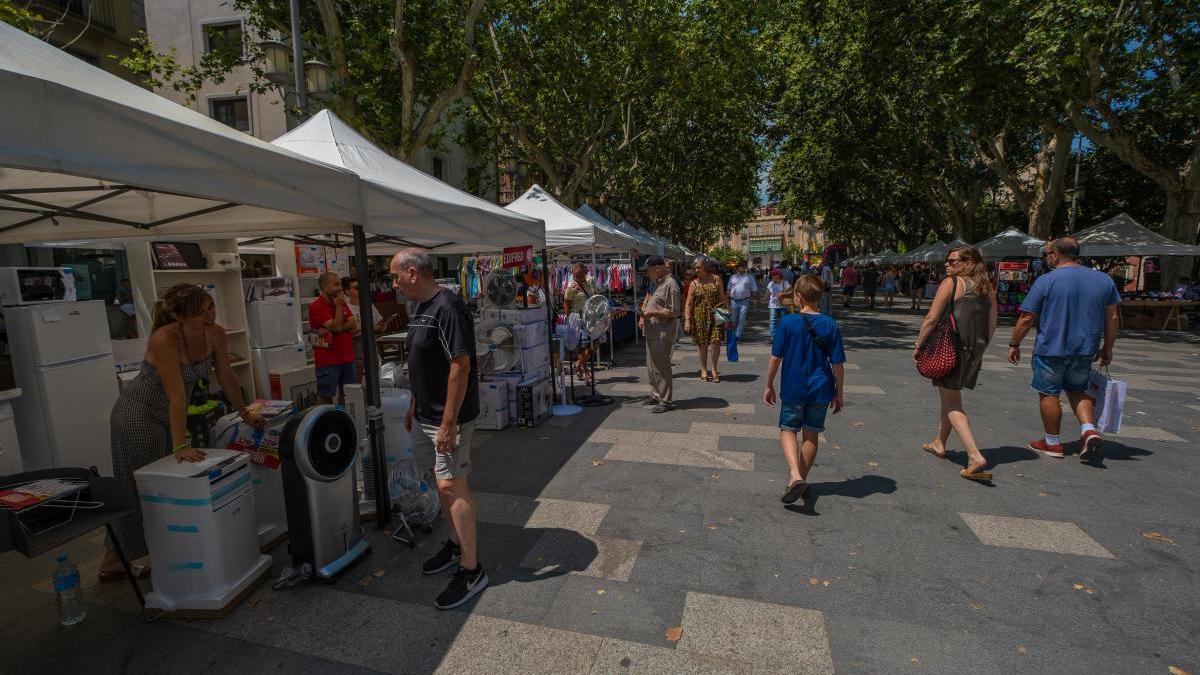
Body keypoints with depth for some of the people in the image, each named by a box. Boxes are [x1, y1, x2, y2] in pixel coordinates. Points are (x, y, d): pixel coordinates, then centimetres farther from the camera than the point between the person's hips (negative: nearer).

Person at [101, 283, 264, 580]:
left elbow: (227, 378, -1)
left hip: (168, 416, 6)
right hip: (138, 414, -6)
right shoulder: (164, 339, -31)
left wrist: (245, 414, 6)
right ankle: (112, 565, 25)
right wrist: (181, 446, -30)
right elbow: (177, 396, -33)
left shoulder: (216, 335, -13)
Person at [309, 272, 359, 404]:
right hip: (328, 359, -7)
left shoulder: (342, 303, 13)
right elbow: (336, 326, -18)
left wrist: (334, 329, -12)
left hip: (347, 357, 7)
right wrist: (339, 306, -10)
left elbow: (355, 326, 2)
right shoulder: (316, 307, -9)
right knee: (325, 395, 2)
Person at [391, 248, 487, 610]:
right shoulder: (420, 307, 10)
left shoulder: (447, 307, -20)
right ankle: (454, 544, 37)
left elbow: (461, 365, -24)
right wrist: (414, 404, 20)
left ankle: (471, 570, 9)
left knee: (453, 486, -4)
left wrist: (448, 422, -24)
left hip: (448, 417, -9)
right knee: (444, 482, 19)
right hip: (426, 414, 9)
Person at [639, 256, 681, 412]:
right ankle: (656, 395, 31)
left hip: (662, 334, -10)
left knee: (661, 367, -4)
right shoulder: (657, 283, 15)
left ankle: (667, 401, 6)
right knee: (651, 366, 17)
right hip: (652, 332, 10)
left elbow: (673, 312, -19)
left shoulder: (670, 285, -16)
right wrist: (643, 317, 11)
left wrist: (652, 313, -22)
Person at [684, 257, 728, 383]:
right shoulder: (694, 283, 1)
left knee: (716, 342, -8)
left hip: (716, 316, 0)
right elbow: (689, 304, -1)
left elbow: (723, 297, 8)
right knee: (703, 344, 7)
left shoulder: (716, 279, 3)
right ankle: (704, 370, 23)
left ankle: (714, 369, 12)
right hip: (700, 317, 0)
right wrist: (687, 320, -10)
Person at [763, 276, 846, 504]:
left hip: (793, 389, -2)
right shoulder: (831, 325, -5)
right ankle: (801, 478, 26)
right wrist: (839, 393, 9)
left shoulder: (788, 322, -12)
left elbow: (775, 358, -9)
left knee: (788, 430, 11)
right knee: (811, 435, 15)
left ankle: (795, 476, -9)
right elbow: (837, 364, -2)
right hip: (821, 390, 3)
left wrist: (769, 385, 3)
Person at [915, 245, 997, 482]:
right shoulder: (988, 288, 11)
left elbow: (931, 319, -14)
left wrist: (918, 345, -5)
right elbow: (992, 324, 13)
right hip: (974, 351, 7)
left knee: (952, 405, -1)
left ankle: (976, 457, -11)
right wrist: (980, 348, 22)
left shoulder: (951, 283, -10)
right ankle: (939, 444, 34)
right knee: (948, 397, 22)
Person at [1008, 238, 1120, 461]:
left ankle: (1053, 443, 15)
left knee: (1049, 394, 7)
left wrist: (1014, 345, 0)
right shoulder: (1104, 279, 5)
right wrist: (1107, 349, 18)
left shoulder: (1046, 281, -11)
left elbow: (1026, 319, -11)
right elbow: (1112, 318, 8)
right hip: (1085, 350, 5)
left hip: (1050, 349, -5)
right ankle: (1089, 430, 3)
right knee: (1077, 391, 22)